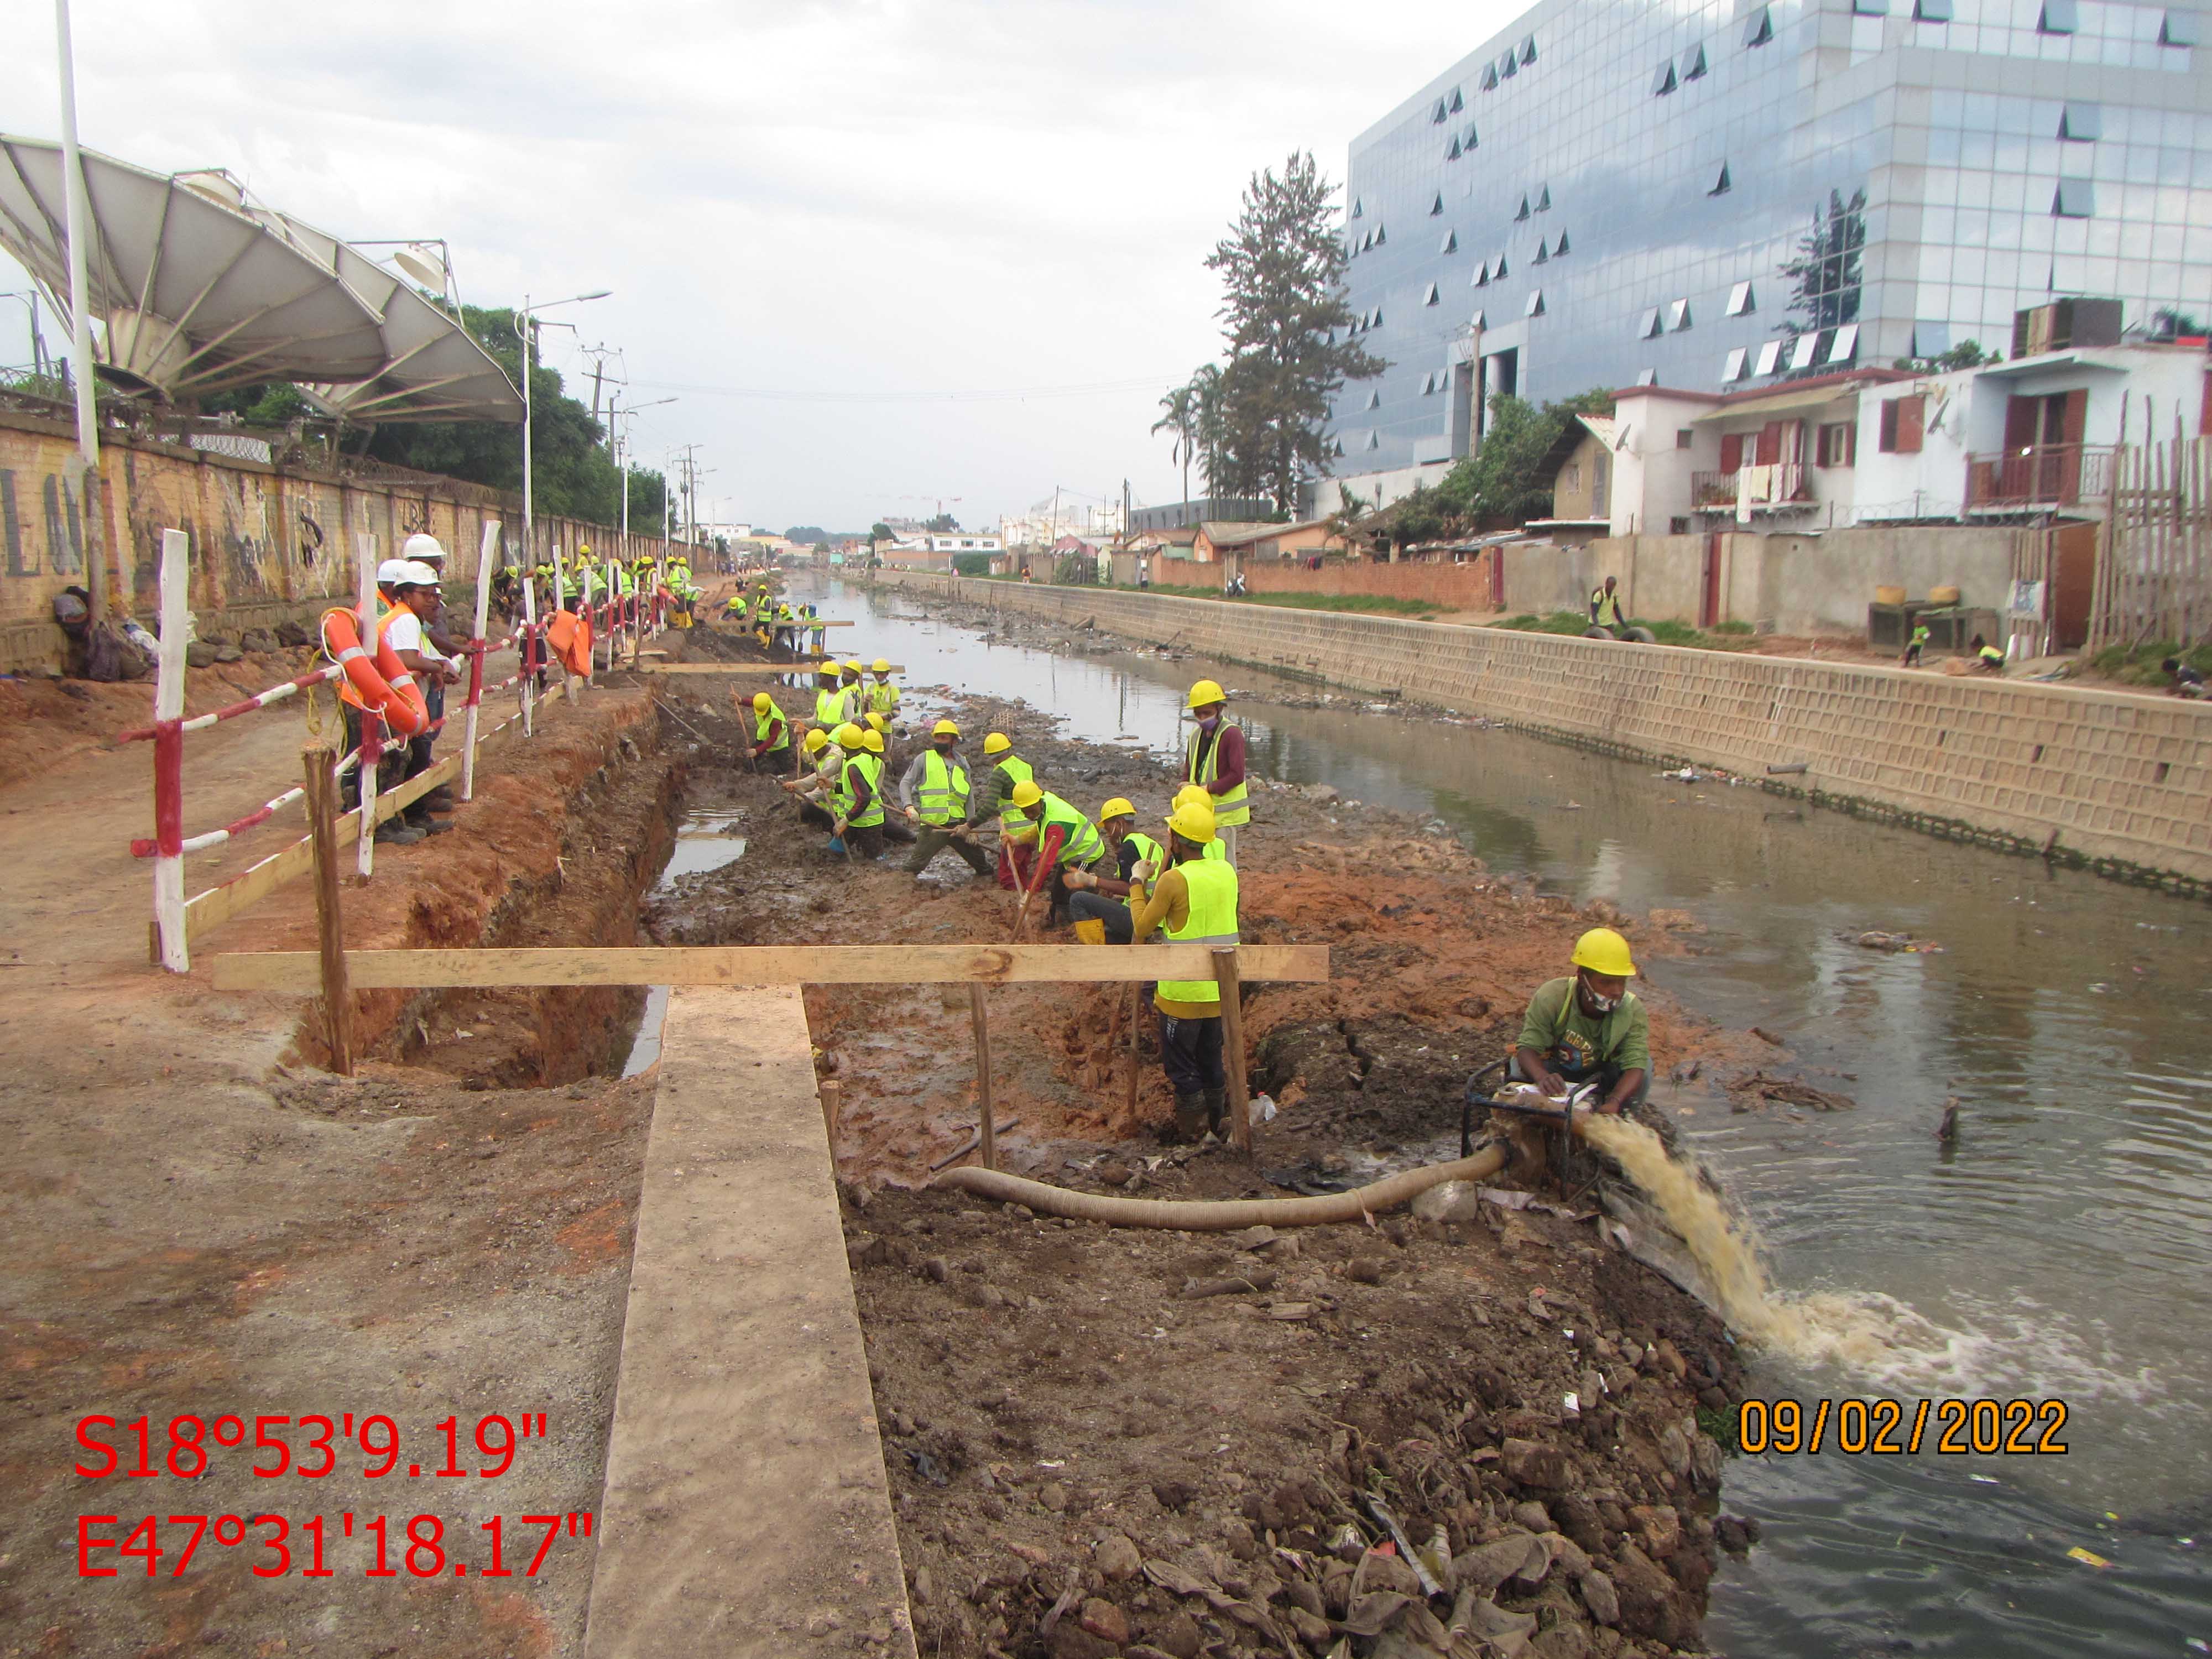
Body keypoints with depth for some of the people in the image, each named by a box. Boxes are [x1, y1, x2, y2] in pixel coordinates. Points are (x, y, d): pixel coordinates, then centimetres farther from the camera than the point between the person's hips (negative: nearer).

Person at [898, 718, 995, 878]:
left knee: (980, 860, 16)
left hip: (959, 825, 4)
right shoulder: (924, 759, 2)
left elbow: (969, 798, 15)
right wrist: (909, 806, -17)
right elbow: (905, 783, 1)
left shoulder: (962, 765, 13)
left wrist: (970, 827, 9)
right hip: (933, 824, -4)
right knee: (917, 864, -13)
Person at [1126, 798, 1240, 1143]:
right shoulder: (1227, 872, 1)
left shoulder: (1175, 879, -18)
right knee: (1211, 1056, 21)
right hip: (1220, 989, 6)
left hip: (1183, 993, -6)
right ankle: (1217, 1122, 31)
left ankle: (1191, 1129, 15)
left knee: (1179, 1063, 9)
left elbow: (1142, 928, -7)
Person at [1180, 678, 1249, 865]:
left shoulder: (1232, 735, -13)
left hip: (1225, 813, -8)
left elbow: (1237, 775, -19)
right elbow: (1189, 770, 19)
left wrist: (1209, 788, -20)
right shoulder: (1196, 734, 12)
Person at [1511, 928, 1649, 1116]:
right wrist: (1542, 1077, -57)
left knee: (1645, 1066, -27)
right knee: (1519, 1067, -32)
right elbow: (1528, 1047, -32)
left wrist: (1614, 1103, -55)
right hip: (1554, 1071, -1)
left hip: (1601, 1076, 1)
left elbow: (1636, 1065, -34)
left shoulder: (1633, 1011, -25)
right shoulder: (1551, 997, -28)